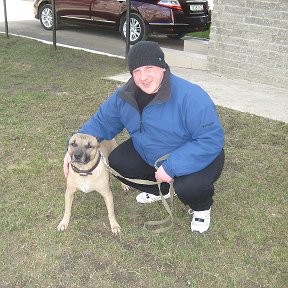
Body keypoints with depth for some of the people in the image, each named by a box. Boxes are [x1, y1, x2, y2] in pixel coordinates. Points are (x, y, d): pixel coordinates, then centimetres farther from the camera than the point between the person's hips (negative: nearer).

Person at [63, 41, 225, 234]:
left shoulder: (190, 97, -33)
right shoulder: (125, 96, -11)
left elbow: (212, 139, -34)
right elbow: (101, 122, 0)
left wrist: (171, 167, -37)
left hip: (197, 158, -6)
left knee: (188, 186, -35)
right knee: (117, 162, -5)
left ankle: (202, 208, 6)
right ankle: (160, 190, 22)